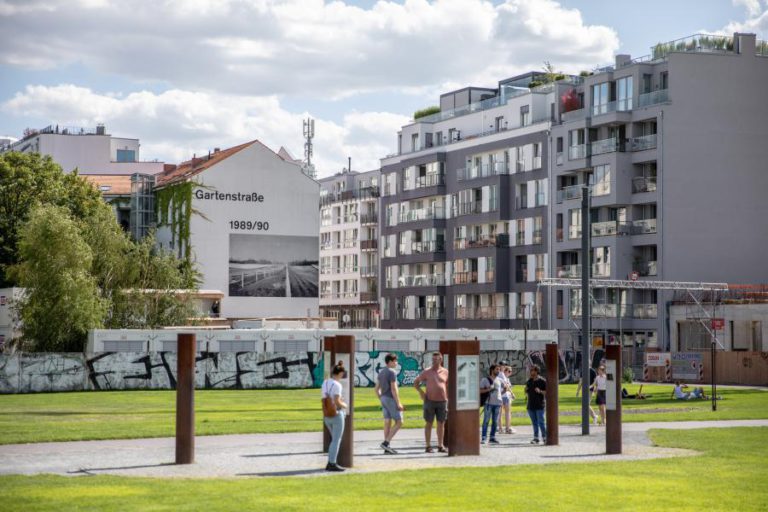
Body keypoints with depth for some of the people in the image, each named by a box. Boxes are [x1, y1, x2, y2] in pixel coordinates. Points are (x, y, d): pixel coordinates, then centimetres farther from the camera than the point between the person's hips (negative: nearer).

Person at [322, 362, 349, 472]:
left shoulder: (325, 382, 7)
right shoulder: (337, 385, -17)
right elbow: (337, 402, -22)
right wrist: (344, 405, -2)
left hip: (327, 415, 8)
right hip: (337, 414, -8)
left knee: (335, 439, 19)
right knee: (336, 440, 0)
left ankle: (330, 463, 17)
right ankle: (332, 464, -1)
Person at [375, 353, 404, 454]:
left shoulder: (381, 373, 12)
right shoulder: (392, 372, -15)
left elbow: (376, 389, 15)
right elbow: (394, 389, -20)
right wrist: (399, 403, -19)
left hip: (384, 400, 9)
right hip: (391, 399, -9)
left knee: (388, 423, 9)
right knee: (399, 423, -4)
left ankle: (387, 448, 6)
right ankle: (385, 443, -11)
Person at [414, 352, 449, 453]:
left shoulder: (445, 372, 6)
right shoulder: (427, 372, 1)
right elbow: (416, 382, 7)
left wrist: (447, 399, 8)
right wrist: (421, 392, -8)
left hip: (442, 401, 2)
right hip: (430, 401, -2)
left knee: (441, 424, 4)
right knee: (429, 423, 1)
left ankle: (440, 446, 10)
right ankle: (428, 446, 5)